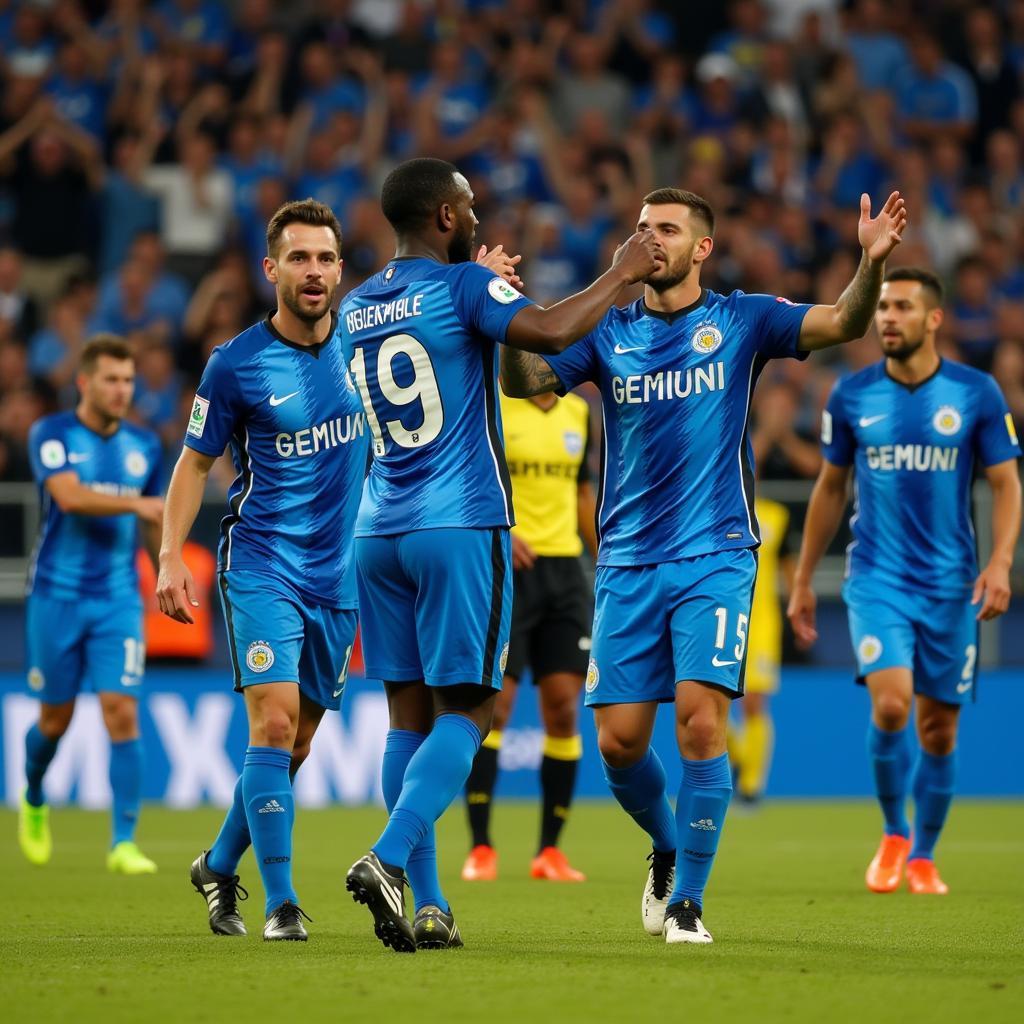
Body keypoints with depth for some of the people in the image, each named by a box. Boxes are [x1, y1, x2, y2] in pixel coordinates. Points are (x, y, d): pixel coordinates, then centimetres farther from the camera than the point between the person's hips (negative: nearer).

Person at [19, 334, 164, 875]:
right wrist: (134, 503, -36)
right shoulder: (51, 435, -7)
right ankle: (33, 801, 39)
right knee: (56, 718, 8)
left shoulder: (144, 445, 6)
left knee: (122, 714, -11)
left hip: (119, 601, 2)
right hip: (58, 597, -2)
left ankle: (124, 844, -9)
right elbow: (70, 497, -25)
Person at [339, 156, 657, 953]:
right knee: (465, 708, -3)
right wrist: (620, 276, -11)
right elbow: (549, 332, -25)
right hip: (461, 527, -7)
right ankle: (389, 860, -21)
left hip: (380, 531, 7)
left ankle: (428, 905, 4)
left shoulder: (356, 308, 13)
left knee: (410, 713, 7)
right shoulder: (463, 286, -8)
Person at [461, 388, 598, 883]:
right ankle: (480, 848, -1)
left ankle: (550, 850, 9)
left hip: (564, 569, 5)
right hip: (504, 569, -5)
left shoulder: (577, 412, 13)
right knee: (492, 705, -8)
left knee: (563, 707, 0)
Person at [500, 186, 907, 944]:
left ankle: (687, 900, -3)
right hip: (628, 563, 2)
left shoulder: (741, 320, 3)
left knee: (701, 719, -14)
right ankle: (668, 846, 29)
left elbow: (843, 323, -7)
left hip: (715, 559, -2)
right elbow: (523, 382, -2)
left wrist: (872, 263, -26)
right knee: (620, 739, -1)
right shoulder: (609, 333, 9)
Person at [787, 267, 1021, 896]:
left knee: (939, 727, 4)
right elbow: (831, 488, 12)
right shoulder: (852, 395, 2)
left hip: (950, 584, 0)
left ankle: (923, 856, 23)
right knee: (891, 704, -19)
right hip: (877, 579, 0)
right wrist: (804, 580, 14)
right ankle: (894, 834, 4)